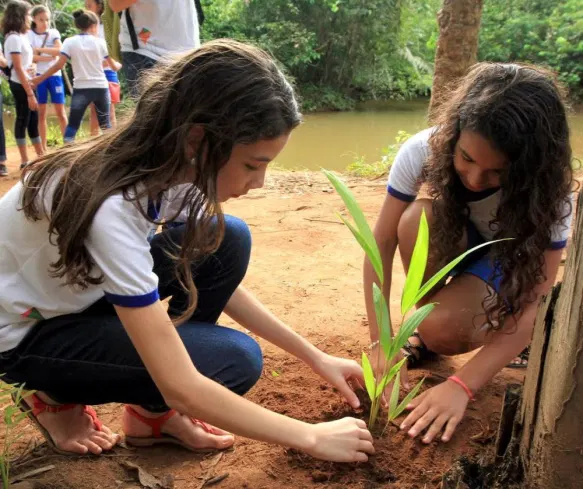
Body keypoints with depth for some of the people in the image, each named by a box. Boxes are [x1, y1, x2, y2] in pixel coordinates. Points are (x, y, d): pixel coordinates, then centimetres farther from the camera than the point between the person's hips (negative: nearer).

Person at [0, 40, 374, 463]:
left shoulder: (170, 165, -15)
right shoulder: (110, 208, -38)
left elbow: (220, 281, -1)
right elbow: (181, 387, -35)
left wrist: (315, 357, -4)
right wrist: (312, 437, -25)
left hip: (84, 291, 7)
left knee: (229, 242, -13)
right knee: (234, 361, -20)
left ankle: (153, 413, 1)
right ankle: (60, 400, 3)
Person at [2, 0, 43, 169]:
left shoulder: (20, 36, 12)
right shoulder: (14, 38, -14)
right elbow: (18, 69, -18)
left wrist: (32, 66, 0)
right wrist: (30, 94, -19)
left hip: (27, 84, 9)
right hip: (21, 86, -9)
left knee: (33, 121, 13)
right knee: (23, 121, -2)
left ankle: (41, 158, 21)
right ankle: (25, 161, 5)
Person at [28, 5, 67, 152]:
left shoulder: (54, 33, 5)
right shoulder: (29, 34, 1)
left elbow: (59, 50, -12)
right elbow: (31, 57, -11)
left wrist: (39, 49, -18)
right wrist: (49, 57, -18)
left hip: (54, 75, 1)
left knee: (60, 112, 0)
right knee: (41, 113, 4)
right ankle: (43, 148, 9)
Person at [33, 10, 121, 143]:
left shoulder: (70, 42, -2)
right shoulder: (100, 42, 2)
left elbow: (59, 65, -9)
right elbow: (114, 66, 6)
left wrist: (39, 79, -2)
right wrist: (120, 65, 30)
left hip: (81, 88, -1)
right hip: (101, 87, 1)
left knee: (72, 125, 3)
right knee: (105, 123, 16)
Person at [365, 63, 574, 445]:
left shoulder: (548, 191, -33)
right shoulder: (424, 150, -31)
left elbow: (535, 305, -34)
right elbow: (382, 243, -27)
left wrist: (462, 386, -44)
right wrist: (381, 344, -35)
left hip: (508, 259, -2)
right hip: (450, 240, 2)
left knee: (443, 331, -32)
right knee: (417, 221, -33)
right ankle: (428, 326, -8)